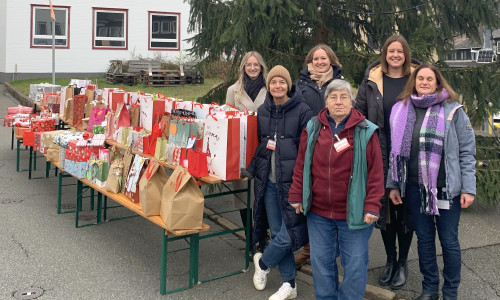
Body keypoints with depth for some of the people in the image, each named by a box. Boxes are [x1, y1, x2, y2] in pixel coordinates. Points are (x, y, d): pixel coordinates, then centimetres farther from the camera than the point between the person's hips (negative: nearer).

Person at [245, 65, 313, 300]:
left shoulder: (302, 111, -7)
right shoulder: (262, 111, 9)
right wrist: (254, 168, 9)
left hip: (291, 181, -4)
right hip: (268, 182, 5)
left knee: (288, 235, -4)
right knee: (277, 233, 9)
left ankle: (263, 262, 26)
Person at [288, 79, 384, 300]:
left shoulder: (366, 131, -6)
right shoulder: (312, 129, 3)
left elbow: (376, 173, -7)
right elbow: (301, 167, 7)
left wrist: (372, 206, -12)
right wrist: (296, 197, 3)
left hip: (353, 213, -3)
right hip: (318, 211, 3)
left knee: (355, 265, 7)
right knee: (321, 262, 13)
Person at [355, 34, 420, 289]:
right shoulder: (372, 81, 2)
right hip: (380, 156, 1)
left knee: (406, 209, 7)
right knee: (384, 208, 9)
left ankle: (402, 263, 24)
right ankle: (390, 260, 26)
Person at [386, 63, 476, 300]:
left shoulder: (453, 110, -4)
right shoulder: (401, 110, 6)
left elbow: (467, 151, -4)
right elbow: (396, 151, 10)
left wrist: (468, 188, -9)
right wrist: (393, 184, 8)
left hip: (446, 187, -3)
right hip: (414, 187, 3)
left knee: (448, 241, 6)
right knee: (424, 239, 13)